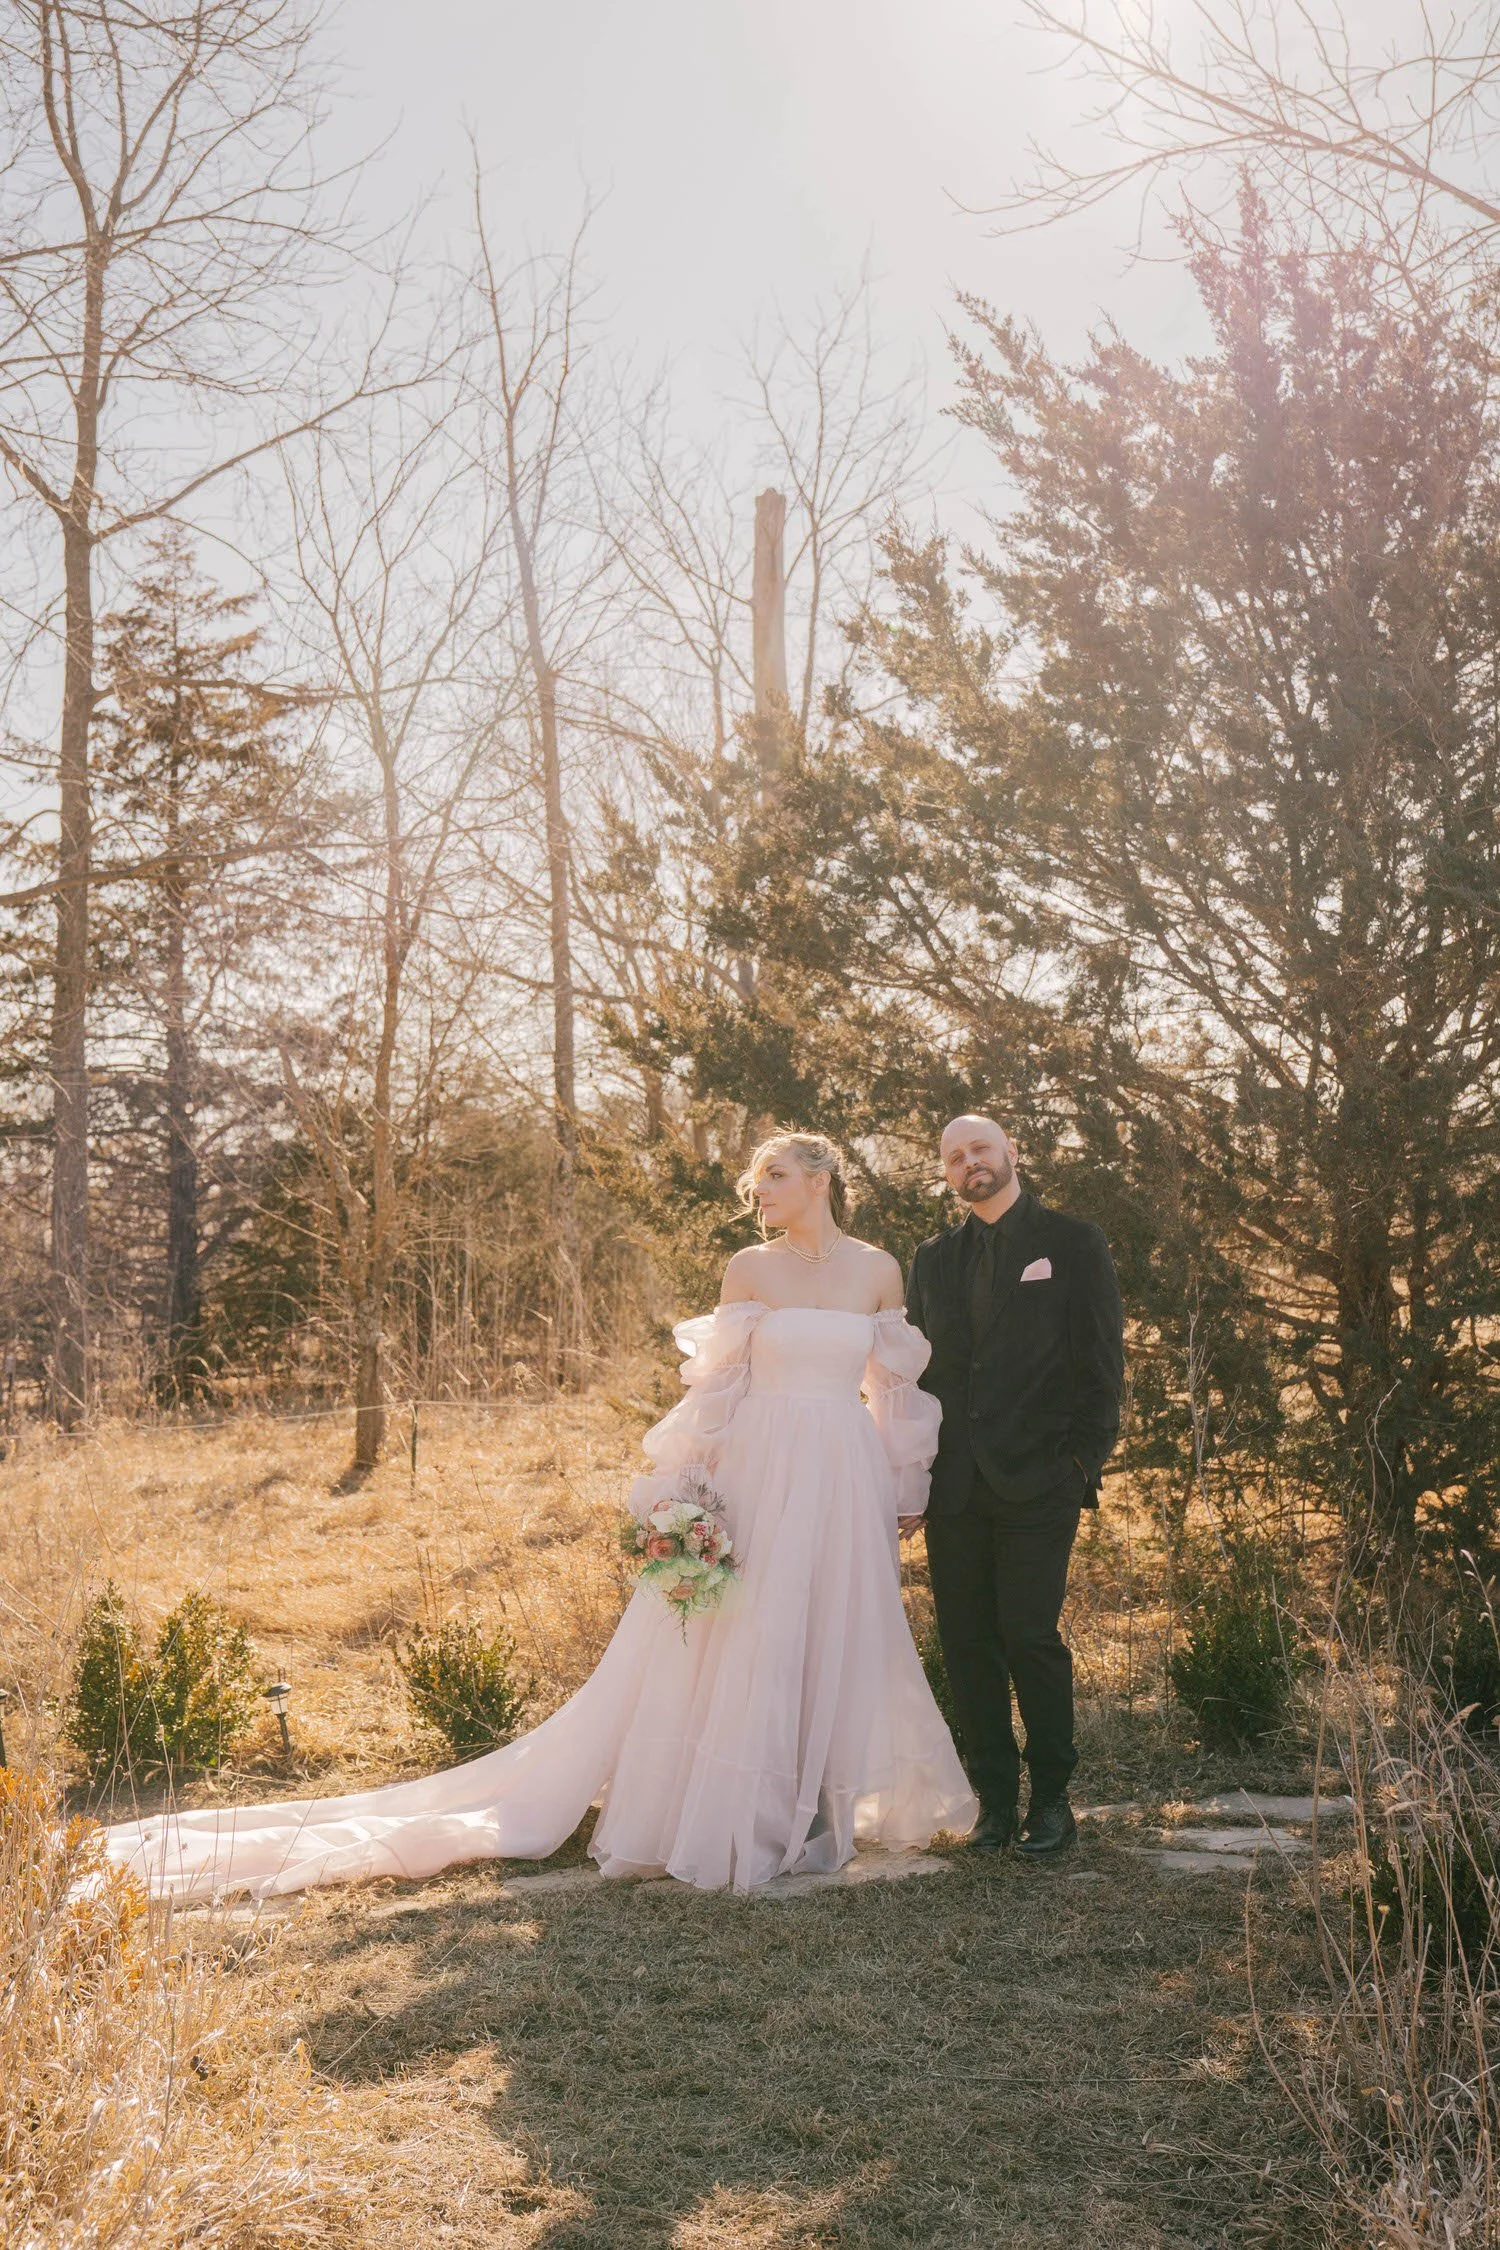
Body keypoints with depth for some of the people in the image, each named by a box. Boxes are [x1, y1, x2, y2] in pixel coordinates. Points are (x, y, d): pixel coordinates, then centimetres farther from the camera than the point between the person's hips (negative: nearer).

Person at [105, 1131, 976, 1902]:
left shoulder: (879, 1270, 5)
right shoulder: (750, 1268, 2)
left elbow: (897, 1389, 12)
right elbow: (718, 1385, 1)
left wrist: (904, 1489, 13)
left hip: (847, 1485, 2)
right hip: (761, 1478, -1)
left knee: (837, 1639, 6)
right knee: (747, 1641, -1)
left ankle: (819, 1809, 19)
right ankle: (750, 1815, 11)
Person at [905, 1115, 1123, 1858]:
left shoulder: (1072, 1243, 4)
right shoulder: (933, 1259, 16)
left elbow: (1101, 1357, 1)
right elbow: (917, 1369, 16)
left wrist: (1085, 1460, -6)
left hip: (1038, 1483, -4)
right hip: (954, 1487, 4)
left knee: (1030, 1636, -6)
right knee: (968, 1644, 5)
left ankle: (1051, 1798, 10)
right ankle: (995, 1800, 15)